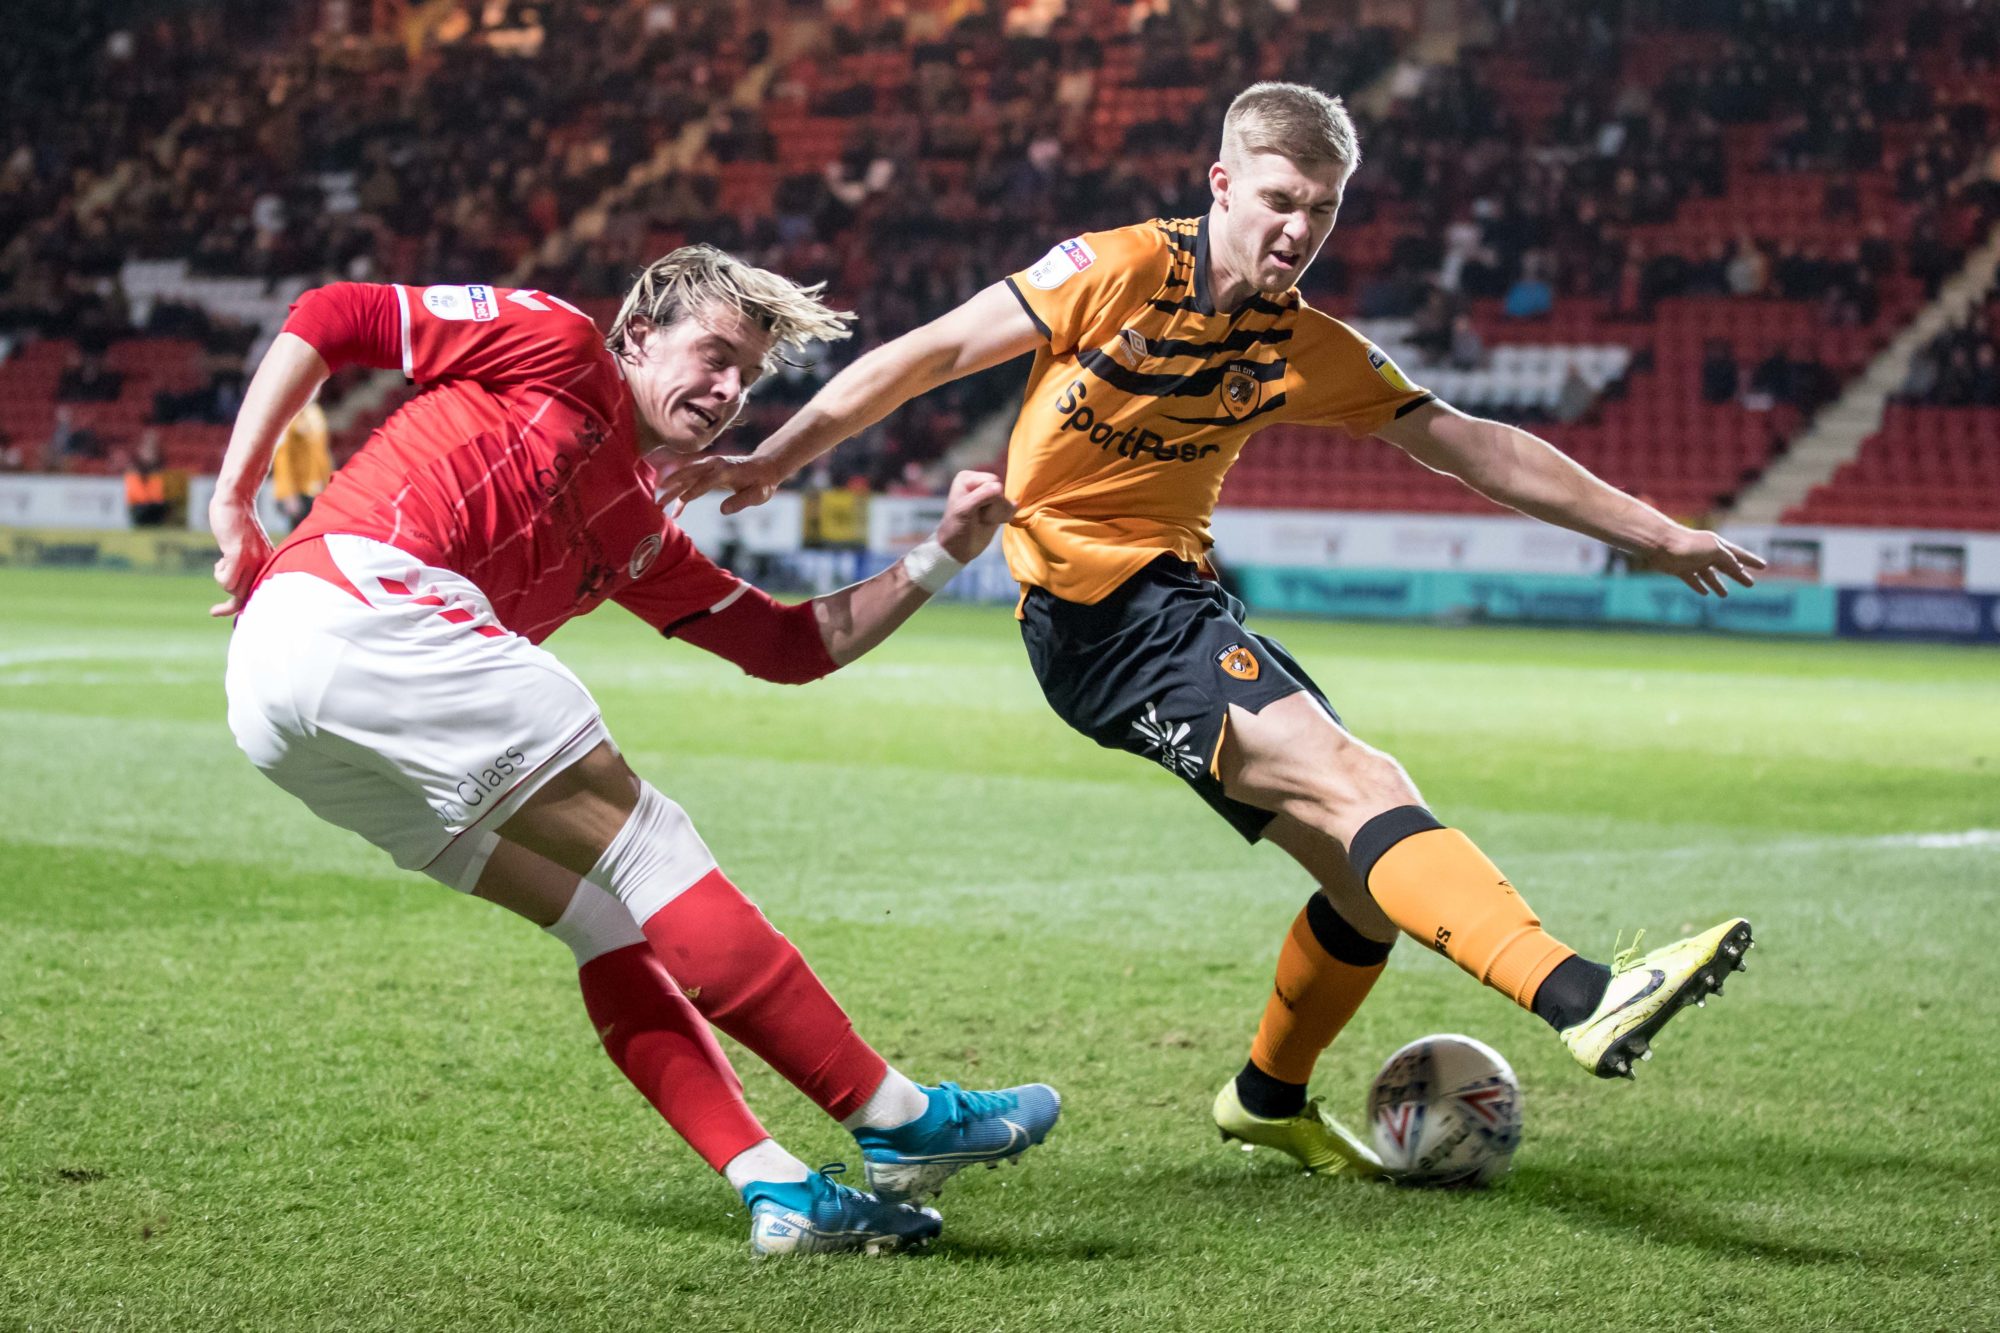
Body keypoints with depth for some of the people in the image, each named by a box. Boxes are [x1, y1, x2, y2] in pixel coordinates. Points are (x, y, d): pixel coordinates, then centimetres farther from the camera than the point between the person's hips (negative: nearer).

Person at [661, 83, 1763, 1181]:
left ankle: (1269, 1100, 29)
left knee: (1374, 877, 4)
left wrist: (1654, 532, 14)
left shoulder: (1309, 350, 8)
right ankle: (1584, 998, -39)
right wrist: (773, 460, -6)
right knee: (1354, 781, -25)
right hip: (1091, 607, -8)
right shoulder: (1120, 271, -8)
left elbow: (1472, 446, 13)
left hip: (1176, 596, 8)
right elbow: (929, 355, -4)